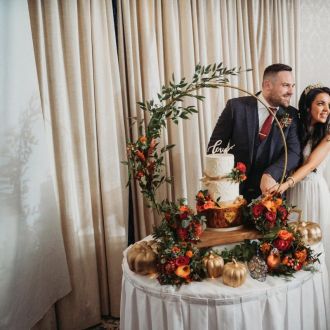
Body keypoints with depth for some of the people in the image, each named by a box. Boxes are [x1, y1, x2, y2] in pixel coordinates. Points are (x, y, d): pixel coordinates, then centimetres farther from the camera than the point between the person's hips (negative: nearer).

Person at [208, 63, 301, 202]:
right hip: (235, 189, -2)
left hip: (270, 191, 2)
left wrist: (271, 174, -28)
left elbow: (294, 151, -10)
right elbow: (215, 145, -7)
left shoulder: (291, 115, 0)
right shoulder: (236, 106, -9)